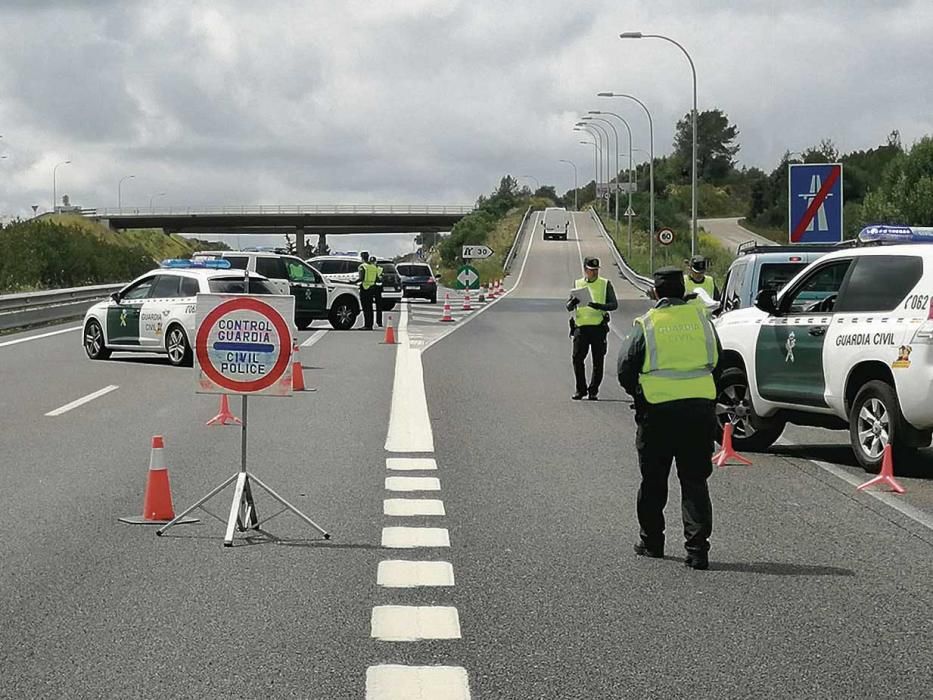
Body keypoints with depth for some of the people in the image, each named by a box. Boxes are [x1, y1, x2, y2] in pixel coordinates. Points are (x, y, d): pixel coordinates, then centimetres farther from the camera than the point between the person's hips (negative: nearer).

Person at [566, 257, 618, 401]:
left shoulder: (606, 284, 6)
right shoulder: (577, 284, 12)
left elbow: (614, 304, -1)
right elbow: (568, 307, 10)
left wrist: (600, 306, -19)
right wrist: (572, 303, -14)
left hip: (598, 327, -1)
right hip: (581, 326, 1)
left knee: (598, 361, 1)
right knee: (577, 358, -3)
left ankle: (593, 391, 9)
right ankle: (581, 390, 9)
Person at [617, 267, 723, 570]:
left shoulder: (645, 326, -3)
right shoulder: (702, 320, 7)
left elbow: (625, 371, -1)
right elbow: (718, 365, 15)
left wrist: (639, 395, 18)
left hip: (658, 411, -2)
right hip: (700, 407, 2)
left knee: (653, 481, 13)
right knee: (694, 481, 5)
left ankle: (651, 542, 23)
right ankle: (697, 548, -3)